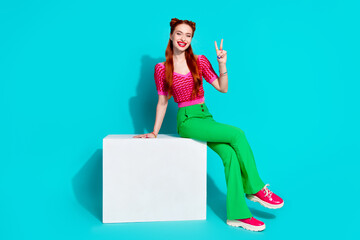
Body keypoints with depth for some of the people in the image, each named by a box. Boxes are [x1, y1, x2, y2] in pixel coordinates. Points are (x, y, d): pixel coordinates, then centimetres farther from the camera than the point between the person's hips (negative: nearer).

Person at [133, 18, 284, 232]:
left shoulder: (200, 61, 8)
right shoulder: (162, 69, 2)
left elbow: (223, 88, 4)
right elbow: (163, 102, 6)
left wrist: (222, 65, -9)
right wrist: (155, 132, 5)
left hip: (206, 116, 4)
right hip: (187, 120, -4)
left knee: (230, 154, -22)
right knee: (237, 134, -23)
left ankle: (237, 214, -17)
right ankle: (256, 189, -10)